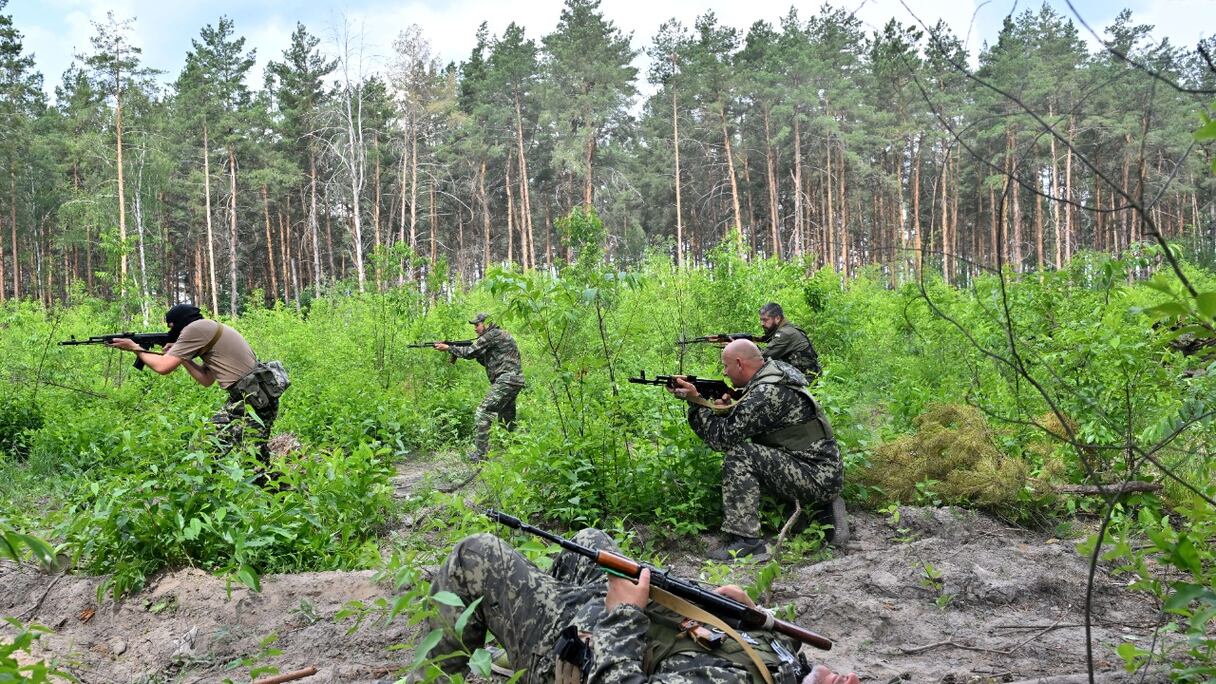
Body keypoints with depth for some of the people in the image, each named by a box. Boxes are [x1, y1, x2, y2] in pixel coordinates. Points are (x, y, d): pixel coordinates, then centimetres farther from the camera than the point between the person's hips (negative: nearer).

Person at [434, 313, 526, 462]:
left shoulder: (494, 334, -9)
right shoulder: (500, 335, 21)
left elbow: (470, 352, -12)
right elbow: (487, 361, 24)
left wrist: (448, 348, -1)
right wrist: (476, 354, 9)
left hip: (506, 381, -10)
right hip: (513, 381, 10)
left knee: (482, 414, -10)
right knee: (507, 419, 18)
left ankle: (480, 454, -10)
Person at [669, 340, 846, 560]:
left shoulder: (766, 393, -21)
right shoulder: (776, 371, 10)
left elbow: (724, 438, -18)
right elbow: (742, 422, 17)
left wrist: (697, 401, -9)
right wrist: (723, 408, 0)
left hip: (818, 477, -10)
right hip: (826, 475, 10)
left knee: (738, 455, -17)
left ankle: (745, 539, -17)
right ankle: (823, 509, 18)